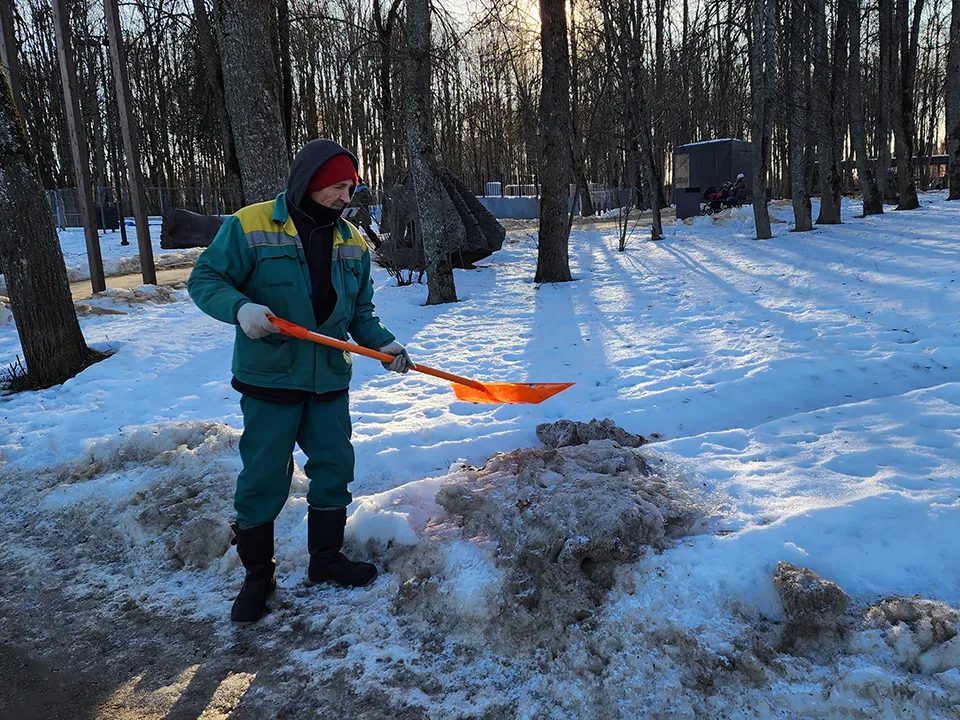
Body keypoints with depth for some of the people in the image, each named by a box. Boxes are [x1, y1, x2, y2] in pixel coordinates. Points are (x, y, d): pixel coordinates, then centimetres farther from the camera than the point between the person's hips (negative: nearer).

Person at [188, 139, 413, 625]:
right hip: (269, 381, -5)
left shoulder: (352, 242, 7)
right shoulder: (250, 226, -9)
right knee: (263, 479, 4)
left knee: (334, 468, 12)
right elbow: (205, 280, -7)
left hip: (329, 381, 5)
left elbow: (360, 310, 13)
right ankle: (257, 577, 24)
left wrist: (382, 344, -3)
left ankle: (326, 560, 33)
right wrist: (240, 307, -27)